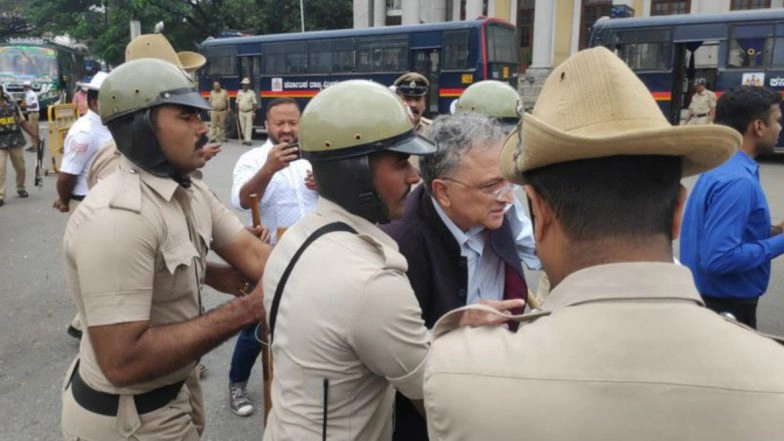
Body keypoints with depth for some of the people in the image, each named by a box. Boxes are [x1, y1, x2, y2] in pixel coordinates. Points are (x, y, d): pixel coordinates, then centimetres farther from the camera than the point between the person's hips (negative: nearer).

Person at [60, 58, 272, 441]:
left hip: (176, 390, 8)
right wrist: (246, 310, -30)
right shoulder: (117, 216, -29)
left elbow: (251, 252, -7)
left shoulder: (190, 190, 1)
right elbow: (122, 362, -31)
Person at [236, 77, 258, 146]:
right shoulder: (239, 92, 8)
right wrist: (237, 112, 9)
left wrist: (253, 112, -13)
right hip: (241, 112, 4)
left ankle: (248, 140, -12)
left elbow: (254, 103, -6)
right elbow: (237, 103, 12)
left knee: (249, 126, -9)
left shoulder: (252, 93, -3)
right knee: (243, 127, 7)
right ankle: (245, 139, 16)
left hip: (249, 112, -4)